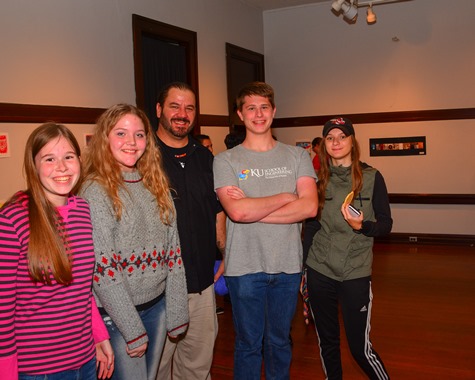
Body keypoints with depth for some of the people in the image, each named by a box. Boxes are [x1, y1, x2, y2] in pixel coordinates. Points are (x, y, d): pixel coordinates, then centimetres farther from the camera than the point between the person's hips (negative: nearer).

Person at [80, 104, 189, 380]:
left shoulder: (156, 185, 5)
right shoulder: (95, 190, -12)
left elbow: (173, 252, 6)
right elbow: (102, 269, -16)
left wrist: (176, 313, 2)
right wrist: (132, 329, -15)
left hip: (158, 306, 6)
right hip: (116, 312, -5)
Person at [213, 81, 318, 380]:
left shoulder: (297, 156, 4)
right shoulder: (226, 161, -3)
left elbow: (310, 207, -10)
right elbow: (237, 212, -18)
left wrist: (253, 210, -15)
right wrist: (285, 197, -8)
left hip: (288, 265, 2)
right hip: (245, 266, -2)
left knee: (280, 341, 18)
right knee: (249, 343, 12)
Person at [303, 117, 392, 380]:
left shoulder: (371, 178, -4)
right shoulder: (319, 180, 5)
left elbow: (385, 224, -2)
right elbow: (311, 225, 10)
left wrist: (361, 226, -22)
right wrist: (301, 264, 9)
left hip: (355, 272, -3)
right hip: (319, 271, 3)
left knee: (360, 347, 1)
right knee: (327, 341, 14)